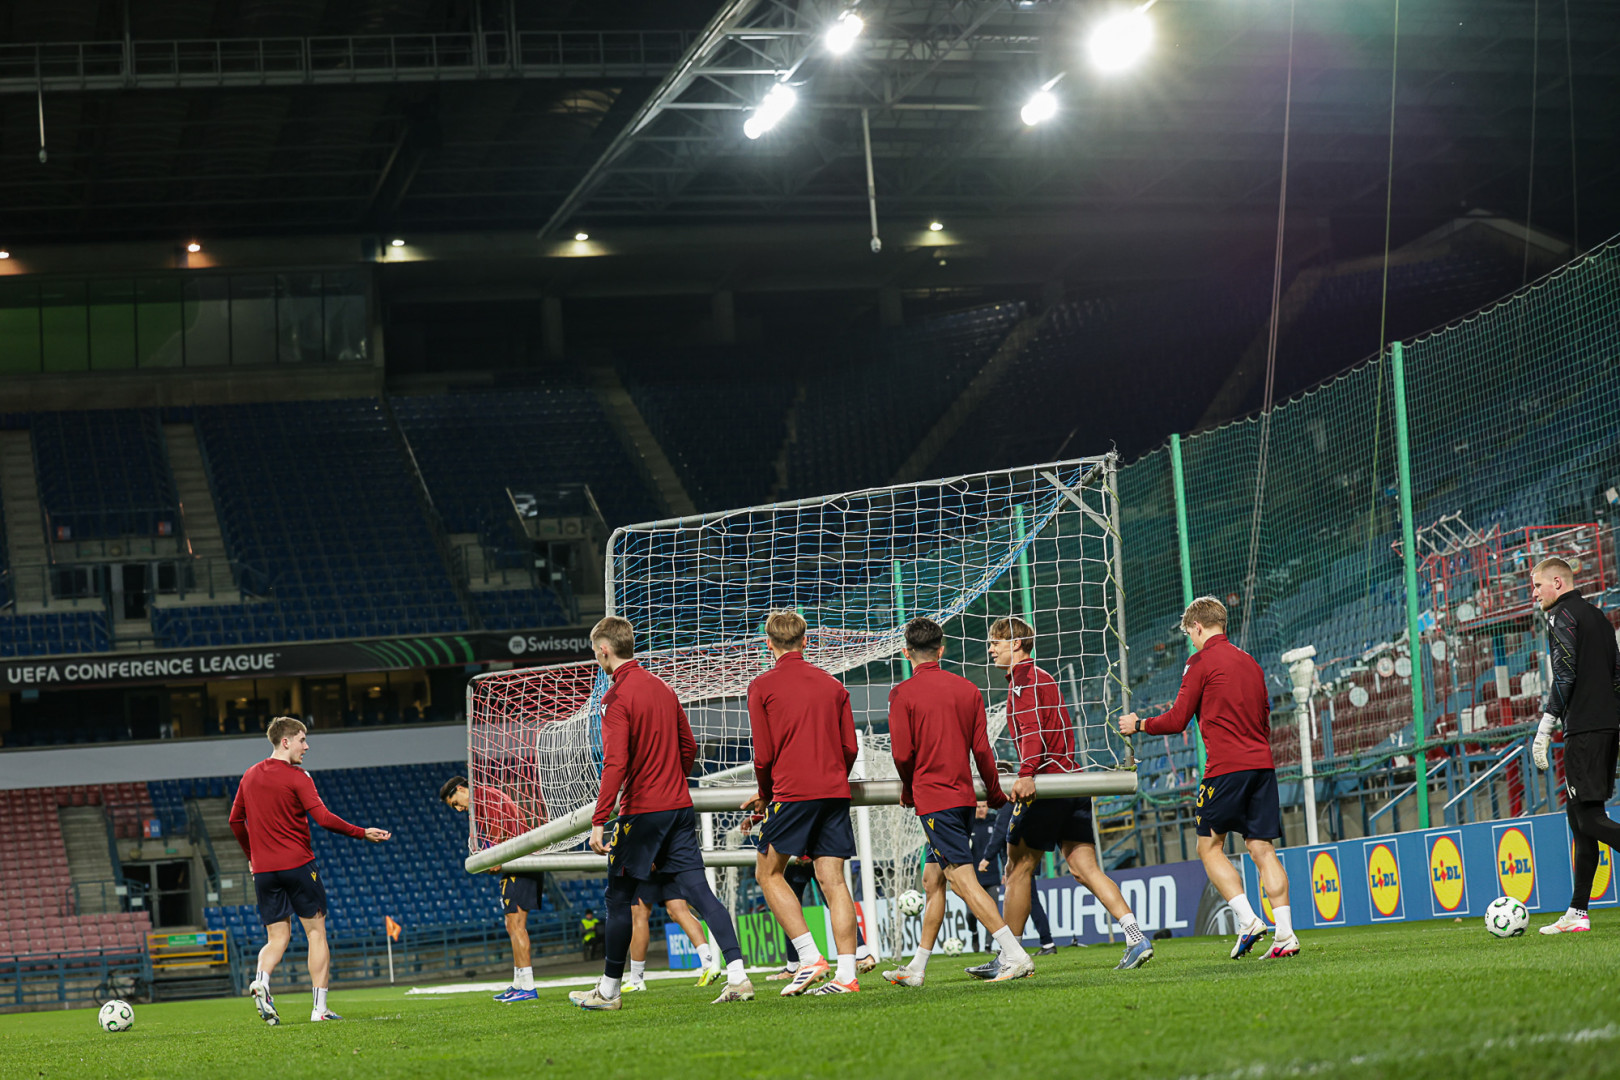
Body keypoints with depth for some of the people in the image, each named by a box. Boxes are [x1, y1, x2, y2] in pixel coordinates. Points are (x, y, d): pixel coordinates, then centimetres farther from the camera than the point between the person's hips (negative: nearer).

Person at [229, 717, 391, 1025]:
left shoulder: (249, 777, 11)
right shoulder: (296, 777, -9)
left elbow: (236, 820, 17)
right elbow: (324, 818, -17)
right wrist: (363, 833, -10)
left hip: (263, 869, 5)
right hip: (297, 864, -5)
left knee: (277, 936, 10)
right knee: (316, 931, 4)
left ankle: (261, 980, -20)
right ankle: (320, 1008, 0)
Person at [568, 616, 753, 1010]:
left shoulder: (617, 698, -11)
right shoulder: (662, 687, 12)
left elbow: (615, 764, -20)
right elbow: (689, 748, 18)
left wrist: (599, 821, -20)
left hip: (640, 811, -7)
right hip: (680, 807, 7)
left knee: (619, 897, 5)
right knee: (698, 889, 2)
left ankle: (608, 989, 13)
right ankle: (737, 976, -9)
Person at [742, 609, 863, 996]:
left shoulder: (762, 687, -1)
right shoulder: (832, 685, 12)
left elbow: (763, 755, -4)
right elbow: (850, 747, 10)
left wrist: (765, 795, 12)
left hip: (792, 790, -5)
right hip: (835, 791, 5)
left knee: (769, 873, 8)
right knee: (832, 879, 4)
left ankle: (810, 957, -5)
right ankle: (846, 974, -2)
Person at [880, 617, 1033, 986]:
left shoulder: (903, 694, -7)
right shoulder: (967, 689, 7)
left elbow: (902, 753, -12)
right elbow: (982, 749, 7)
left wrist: (909, 791, 7)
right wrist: (995, 794, 19)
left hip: (933, 799, -7)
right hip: (964, 796, 7)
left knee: (963, 879, -10)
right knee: (932, 880, 15)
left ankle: (1015, 956, -20)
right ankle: (917, 967, 21)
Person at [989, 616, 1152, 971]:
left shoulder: (1023, 677, -3)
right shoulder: (1041, 676, 26)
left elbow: (1033, 729, -18)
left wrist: (1026, 773, -29)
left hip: (1046, 781, -9)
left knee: (1018, 867, -1)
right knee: (1084, 867, 2)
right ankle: (1136, 937, -12)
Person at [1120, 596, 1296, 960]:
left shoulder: (1202, 662, -3)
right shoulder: (1250, 662, 18)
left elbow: (1176, 720, -4)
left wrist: (1139, 725, 12)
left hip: (1226, 766, -6)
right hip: (1261, 763, 6)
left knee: (1209, 847, 4)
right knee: (1261, 848, 4)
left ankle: (1248, 920, -10)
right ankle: (1285, 935, -5)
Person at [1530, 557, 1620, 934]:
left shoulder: (1563, 615, -6)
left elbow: (1564, 676, -16)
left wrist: (1545, 728, -16)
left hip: (1584, 728, -9)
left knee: (1590, 819, -12)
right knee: (1578, 815, 10)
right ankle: (1577, 913, 9)